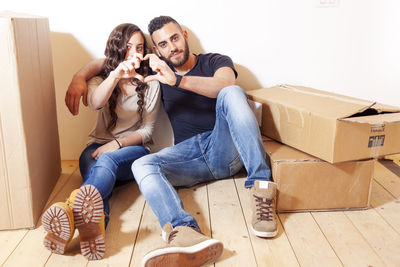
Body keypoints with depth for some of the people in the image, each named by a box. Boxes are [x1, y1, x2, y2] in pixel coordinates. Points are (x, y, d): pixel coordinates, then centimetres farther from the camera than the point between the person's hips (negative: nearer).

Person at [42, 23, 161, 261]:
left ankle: (71, 211, -69)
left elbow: (147, 130, 2)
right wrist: (116, 74, -39)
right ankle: (96, 225, -70)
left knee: (106, 160, -37)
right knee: (94, 164, -36)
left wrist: (117, 143, -16)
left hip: (133, 150, -1)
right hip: (99, 147, 1)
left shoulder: (151, 85, 8)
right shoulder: (101, 80, 8)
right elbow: (95, 103, -19)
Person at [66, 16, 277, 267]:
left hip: (225, 147, -2)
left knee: (232, 94, -29)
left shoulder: (215, 61, 10)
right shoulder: (159, 69, 19)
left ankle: (262, 188, -38)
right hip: (189, 152, 3)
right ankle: (185, 234, -55)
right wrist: (79, 78, 5)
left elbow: (225, 84, -16)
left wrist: (177, 80, -28)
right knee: (142, 165, -26)